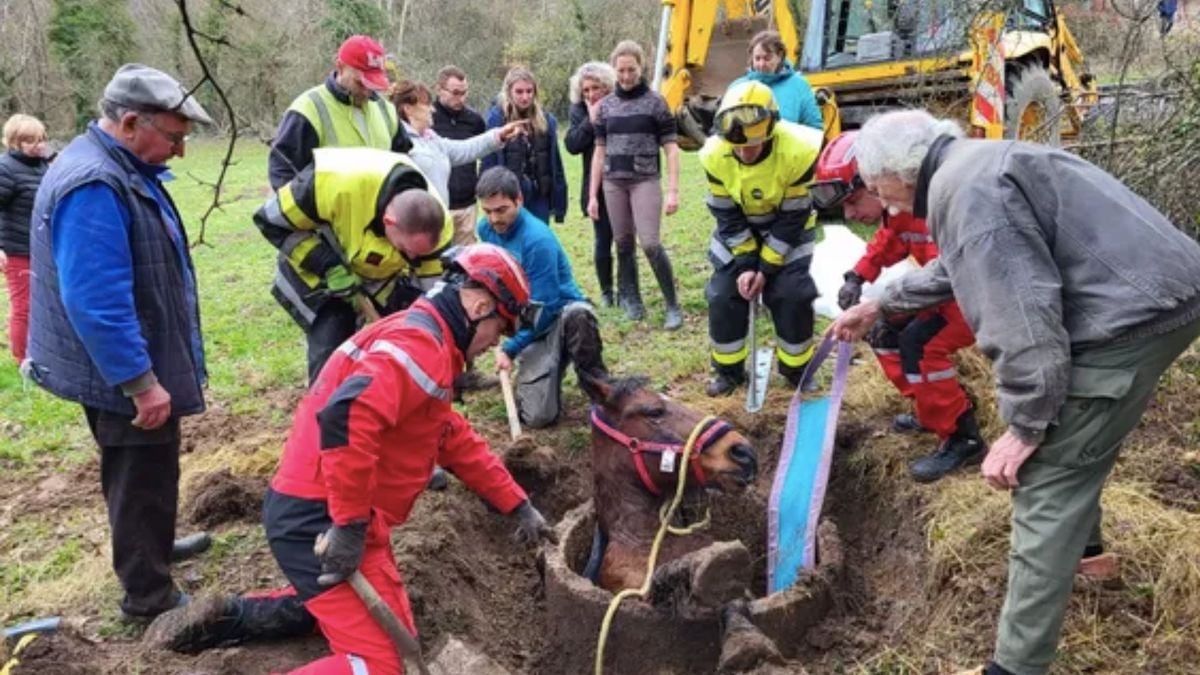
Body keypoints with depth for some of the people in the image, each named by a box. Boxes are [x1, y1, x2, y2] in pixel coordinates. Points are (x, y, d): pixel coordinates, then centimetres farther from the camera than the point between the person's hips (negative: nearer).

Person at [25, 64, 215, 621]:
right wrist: (142, 383, -26)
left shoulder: (122, 168, 7)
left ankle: (152, 547, 46)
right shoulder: (92, 186, -27)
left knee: (148, 469, 26)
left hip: (134, 363, 10)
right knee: (140, 476, 5)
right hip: (125, 376, -10)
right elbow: (98, 304, -30)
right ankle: (148, 594, 21)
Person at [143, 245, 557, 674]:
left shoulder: (418, 337, 17)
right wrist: (350, 526, -25)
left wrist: (518, 506, 22)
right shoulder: (422, 345, -17)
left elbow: (457, 441, 22)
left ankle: (227, 617, 22)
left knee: (355, 605, 29)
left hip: (313, 511, 10)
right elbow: (346, 418, -33)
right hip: (322, 520, -10)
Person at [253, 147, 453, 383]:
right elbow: (272, 221, -24)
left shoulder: (435, 226, -29)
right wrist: (329, 267, -31)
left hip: (379, 278, 4)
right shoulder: (334, 185, -40)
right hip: (314, 274, -3)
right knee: (331, 352, -13)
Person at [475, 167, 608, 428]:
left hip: (559, 314, -4)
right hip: (528, 323, 4)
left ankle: (597, 384, -19)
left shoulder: (537, 239, -24)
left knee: (578, 314, -43)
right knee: (537, 416, -15)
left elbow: (543, 307, -22)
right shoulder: (485, 229, -4)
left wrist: (510, 348, -20)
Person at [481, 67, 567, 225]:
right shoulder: (497, 118, -7)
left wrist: (559, 203, 4)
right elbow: (488, 163, -8)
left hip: (539, 198, 3)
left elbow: (556, 165, 5)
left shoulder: (546, 119, 4)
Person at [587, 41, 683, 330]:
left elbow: (671, 148, -2)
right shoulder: (606, 106, 9)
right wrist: (592, 195, 9)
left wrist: (673, 191, -10)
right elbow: (600, 152, 13)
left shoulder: (655, 102, -1)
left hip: (646, 181, -4)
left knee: (650, 243, -14)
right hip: (613, 183, 4)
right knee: (623, 245, 7)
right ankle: (631, 300, 19)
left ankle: (673, 306, -4)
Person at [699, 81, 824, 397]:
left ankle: (797, 368, 10)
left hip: (788, 228, -2)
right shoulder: (714, 155, -26)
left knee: (792, 295, -11)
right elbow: (727, 217, -15)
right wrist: (744, 265, -19)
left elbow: (793, 218, -23)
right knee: (723, 294, -5)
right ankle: (728, 369, 12)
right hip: (738, 229, 2)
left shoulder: (799, 152, -33)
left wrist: (766, 269, -20)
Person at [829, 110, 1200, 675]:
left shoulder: (968, 188, -17)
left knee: (1047, 482, -7)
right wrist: (879, 305, 45)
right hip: (1155, 296, 11)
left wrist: (1025, 426, -16)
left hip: (1131, 316, -11)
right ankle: (1081, 543, 54)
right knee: (1074, 437, 31)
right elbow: (952, 268, 36)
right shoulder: (971, 168, 18)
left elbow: (1022, 317, -25)